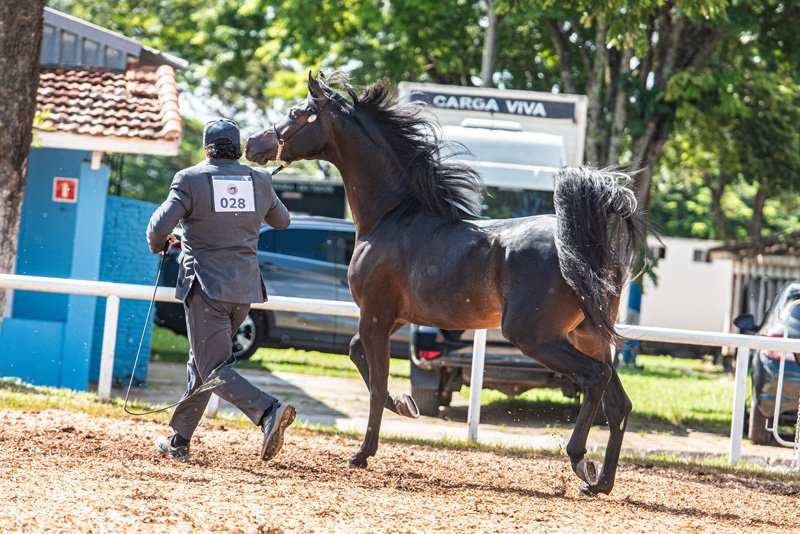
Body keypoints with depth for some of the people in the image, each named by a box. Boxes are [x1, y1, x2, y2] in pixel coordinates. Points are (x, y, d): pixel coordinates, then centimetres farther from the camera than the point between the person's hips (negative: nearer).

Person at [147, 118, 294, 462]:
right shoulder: (260, 181, 5)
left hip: (205, 286, -5)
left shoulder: (190, 180, -7)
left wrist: (158, 245, 8)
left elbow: (160, 225, -15)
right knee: (202, 363, 18)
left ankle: (267, 410, -29)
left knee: (214, 369, -5)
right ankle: (179, 440, 22)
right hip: (245, 288, 5)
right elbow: (281, 221, 21)